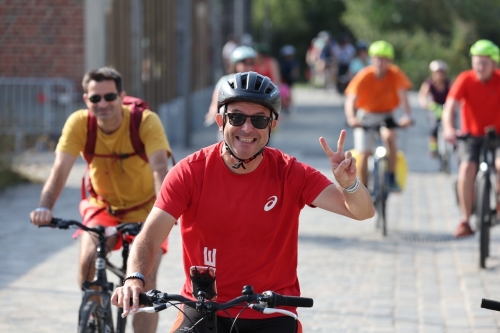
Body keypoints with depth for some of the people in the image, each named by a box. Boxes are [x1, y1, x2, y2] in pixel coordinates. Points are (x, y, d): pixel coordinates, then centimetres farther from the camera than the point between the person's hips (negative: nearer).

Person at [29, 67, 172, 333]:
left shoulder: (146, 122, -25)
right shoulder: (79, 123, -19)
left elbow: (159, 168, -36)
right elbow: (60, 168, -28)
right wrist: (44, 208, -45)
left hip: (144, 209, -2)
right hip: (103, 207, 2)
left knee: (146, 280, -15)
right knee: (88, 260, -23)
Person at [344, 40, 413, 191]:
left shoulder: (395, 74, -17)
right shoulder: (364, 76, -20)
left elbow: (403, 96, -27)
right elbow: (350, 100, -28)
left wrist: (407, 116, -47)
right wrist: (351, 118, -48)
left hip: (385, 115, 0)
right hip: (366, 116, 0)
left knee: (389, 137, -31)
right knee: (364, 154, -9)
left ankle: (392, 178, -20)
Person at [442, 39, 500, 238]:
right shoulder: (465, 79, -10)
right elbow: (450, 108, -19)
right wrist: (449, 129, -39)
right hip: (471, 136, 0)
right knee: (467, 167, -27)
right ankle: (465, 220, -17)